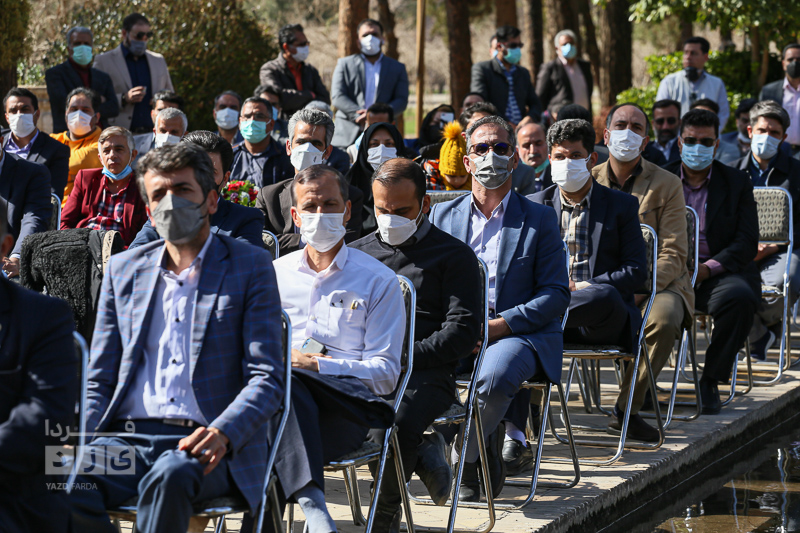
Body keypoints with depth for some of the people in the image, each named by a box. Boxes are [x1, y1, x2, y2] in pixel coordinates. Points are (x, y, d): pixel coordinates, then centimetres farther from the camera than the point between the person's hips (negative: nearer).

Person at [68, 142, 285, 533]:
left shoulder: (250, 267, 8)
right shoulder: (123, 269, 20)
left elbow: (266, 379, 0)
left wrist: (221, 435, -20)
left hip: (209, 447, -3)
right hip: (127, 438, 3)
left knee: (169, 475, -39)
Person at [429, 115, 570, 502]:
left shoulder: (538, 219, 9)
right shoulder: (443, 215, 17)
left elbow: (556, 294, 1)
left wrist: (500, 324, -14)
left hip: (521, 335, -2)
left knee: (495, 374, -37)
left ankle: (464, 457, -10)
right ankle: (488, 442, -11)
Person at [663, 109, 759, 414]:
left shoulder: (737, 183, 11)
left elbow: (747, 244, 2)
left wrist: (707, 268, -15)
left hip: (718, 272, 0)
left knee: (740, 297, -35)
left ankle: (710, 381, -17)